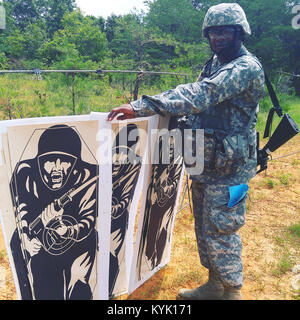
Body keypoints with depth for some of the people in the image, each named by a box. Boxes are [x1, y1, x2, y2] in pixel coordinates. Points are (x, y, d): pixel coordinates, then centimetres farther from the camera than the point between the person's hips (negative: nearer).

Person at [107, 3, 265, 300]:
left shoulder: (247, 67, -17)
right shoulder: (214, 64, 12)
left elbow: (200, 95, -31)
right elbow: (198, 96, 17)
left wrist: (140, 107, -37)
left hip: (229, 167, -8)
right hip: (204, 162, 8)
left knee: (220, 232, 1)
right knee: (204, 228, 17)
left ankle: (232, 292, 26)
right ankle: (214, 286, 37)